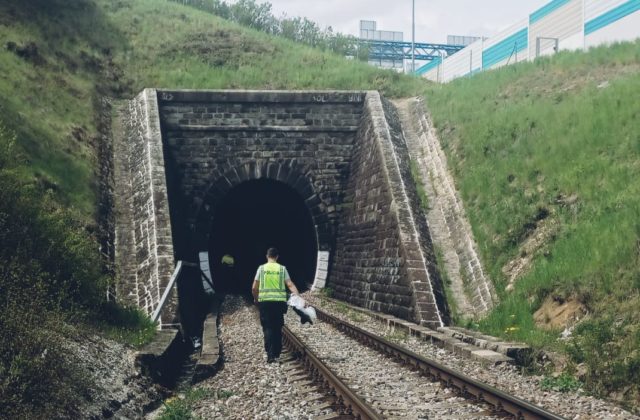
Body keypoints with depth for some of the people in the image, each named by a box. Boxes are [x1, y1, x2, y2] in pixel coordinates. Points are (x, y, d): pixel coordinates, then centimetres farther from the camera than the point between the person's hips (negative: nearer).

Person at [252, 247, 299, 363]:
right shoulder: (282, 269, 3)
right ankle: (277, 352, 19)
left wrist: (256, 299, 19)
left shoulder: (261, 268, 2)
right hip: (279, 301, 1)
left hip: (265, 301, -1)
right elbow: (290, 285, -7)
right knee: (277, 327, 13)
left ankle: (270, 354, -11)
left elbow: (254, 288, 2)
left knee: (268, 328, 1)